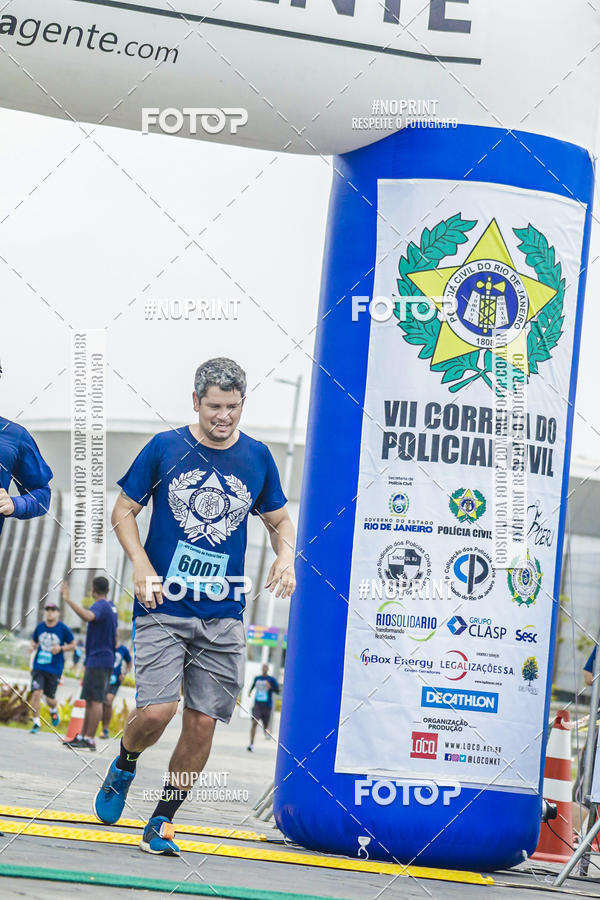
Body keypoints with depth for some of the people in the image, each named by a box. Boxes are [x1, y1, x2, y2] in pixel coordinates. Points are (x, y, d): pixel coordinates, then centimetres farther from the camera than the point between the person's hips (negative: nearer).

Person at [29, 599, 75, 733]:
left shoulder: (63, 629, -5)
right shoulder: (40, 627, 4)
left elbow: (72, 645, 3)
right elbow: (34, 641, 19)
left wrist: (61, 648, -14)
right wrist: (32, 646, -4)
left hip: (55, 668, -2)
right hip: (39, 666, 2)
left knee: (50, 698, 5)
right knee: (36, 693, -15)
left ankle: (53, 710, 42)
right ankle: (36, 723, -5)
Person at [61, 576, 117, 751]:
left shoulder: (100, 606, -13)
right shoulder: (112, 609, 17)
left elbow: (87, 616, -37)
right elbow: (115, 636, 26)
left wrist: (68, 600, -38)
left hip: (98, 660, -10)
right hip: (106, 660, 10)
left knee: (95, 700, -10)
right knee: (90, 700, 13)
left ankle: (90, 740, -11)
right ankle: (82, 737, 17)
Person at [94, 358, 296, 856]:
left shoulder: (257, 457, 7)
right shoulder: (164, 448, 0)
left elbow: (280, 520, 18)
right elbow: (124, 510, 6)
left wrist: (286, 555, -3)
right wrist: (141, 564, -9)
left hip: (224, 614, 3)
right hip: (163, 606, -2)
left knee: (202, 722, -1)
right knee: (157, 710, -15)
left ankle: (162, 822, 15)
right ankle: (124, 767, 19)